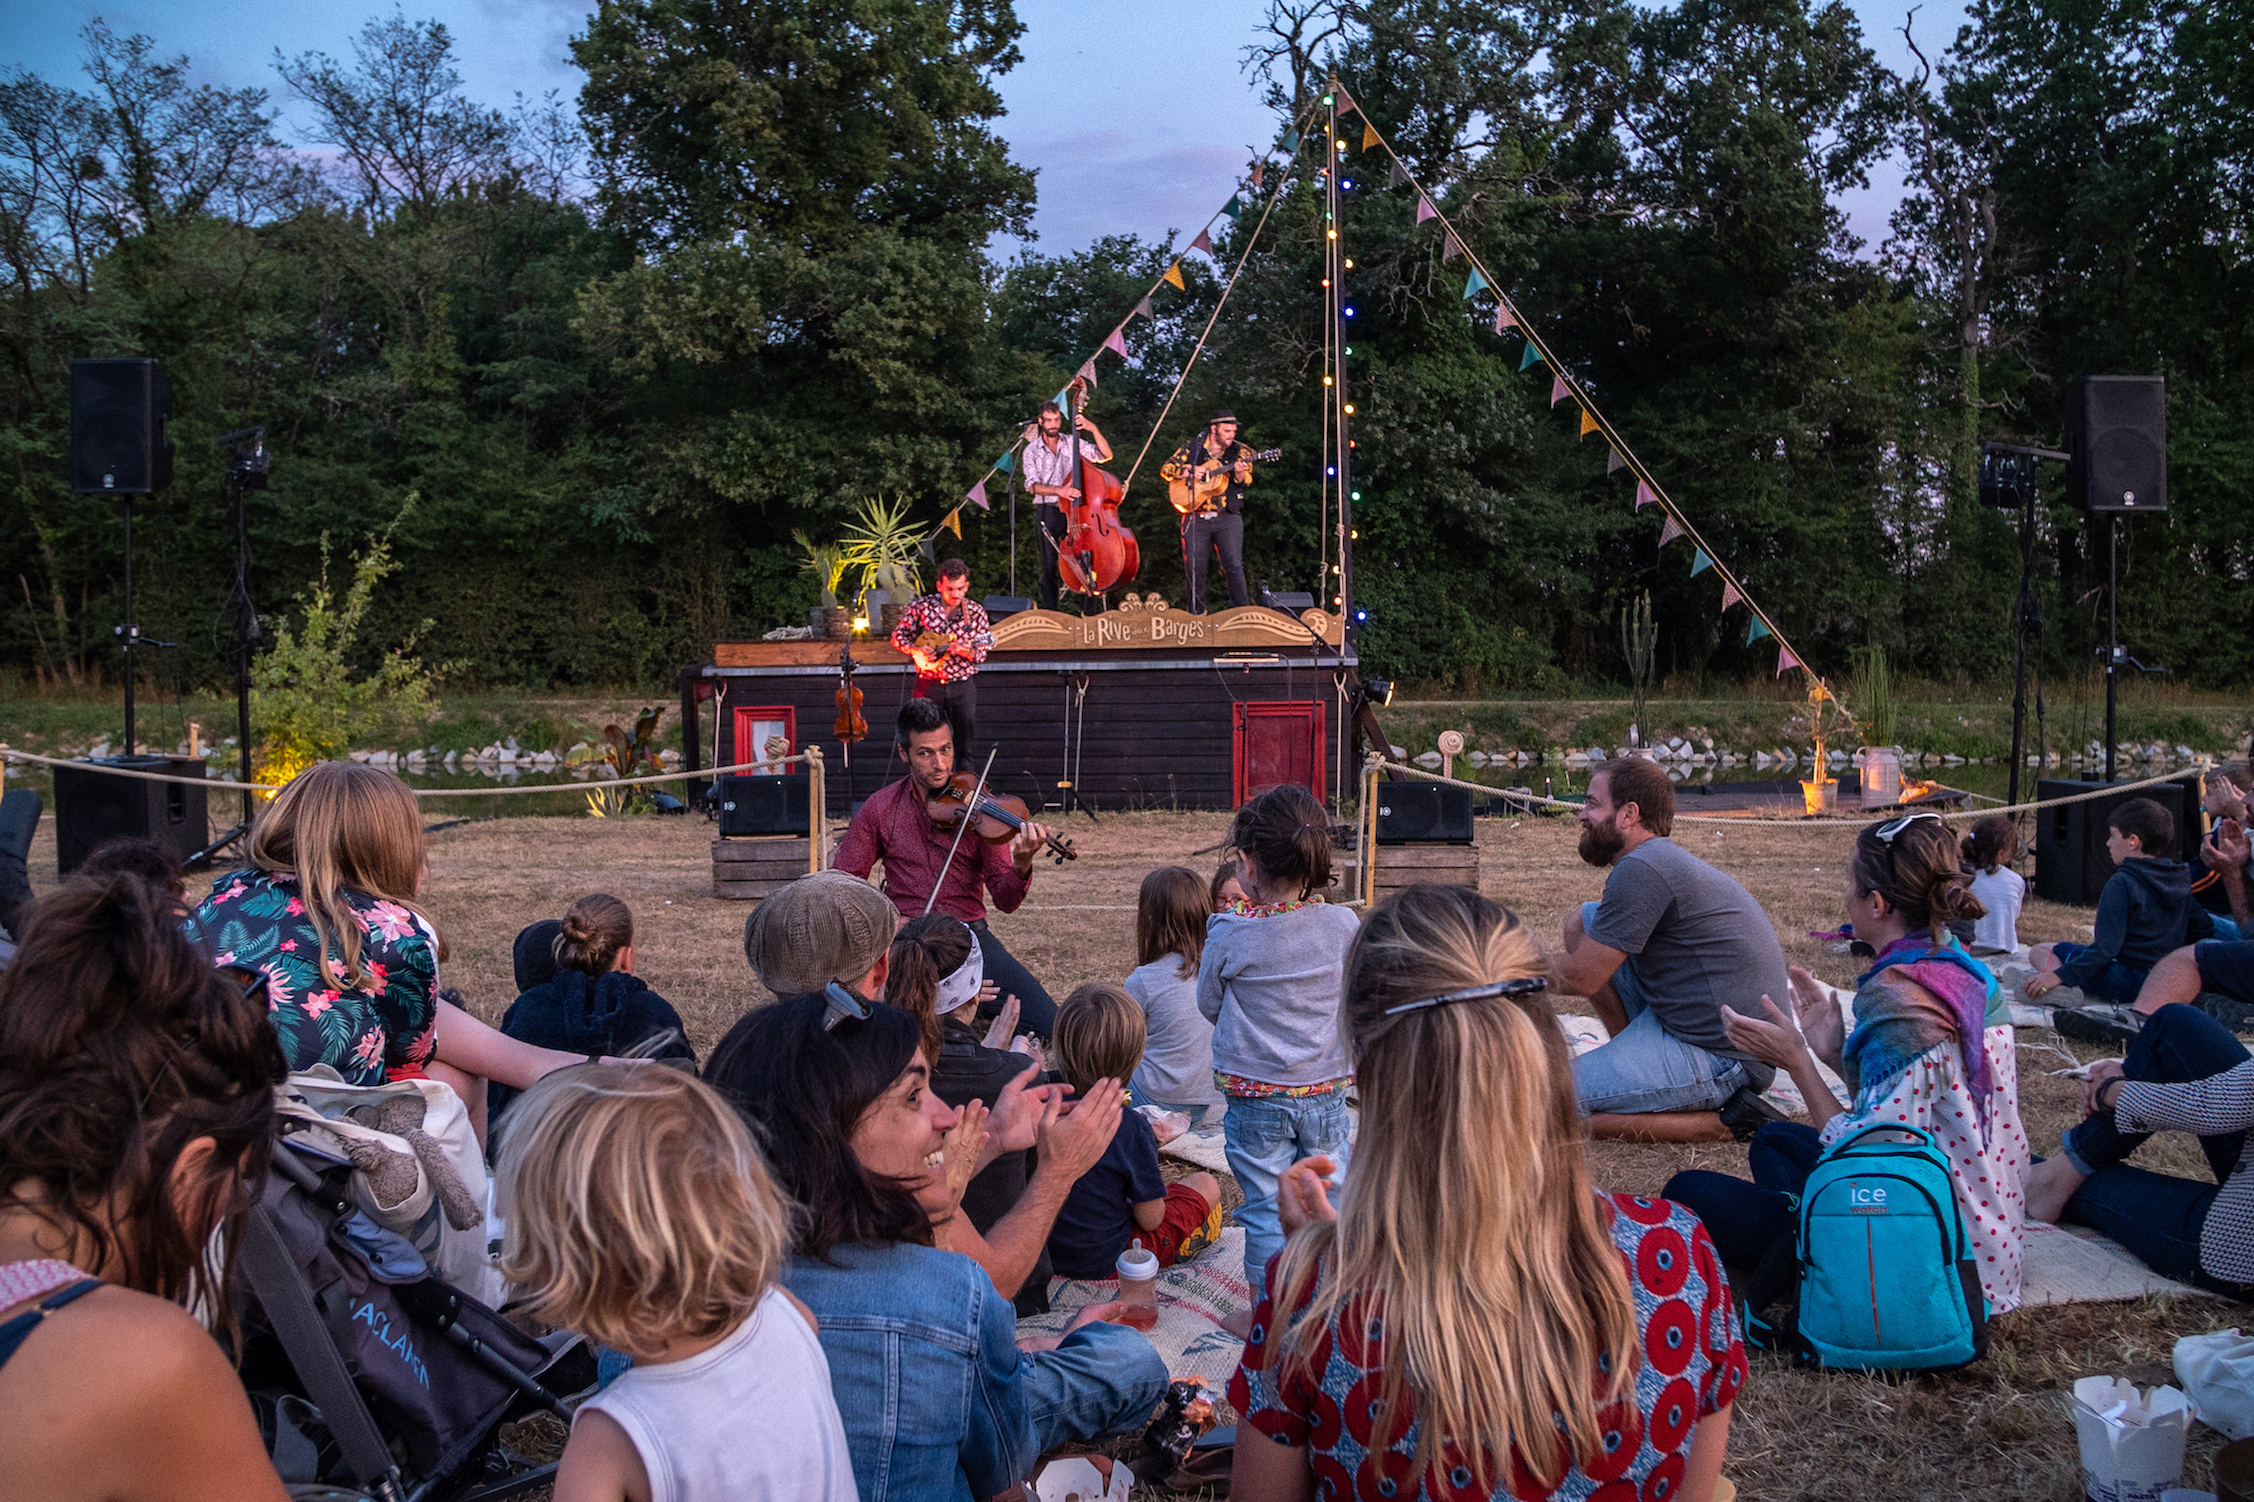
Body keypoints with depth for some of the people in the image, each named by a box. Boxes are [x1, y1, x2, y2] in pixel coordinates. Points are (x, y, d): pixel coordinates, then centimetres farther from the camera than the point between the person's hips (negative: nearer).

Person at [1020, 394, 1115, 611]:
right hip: (1047, 511, 0)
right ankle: (1049, 609, 4)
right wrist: (1058, 490, -25)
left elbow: (1106, 455, 2)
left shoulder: (1072, 443, 6)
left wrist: (1093, 429, -10)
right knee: (1049, 562, -4)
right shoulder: (1032, 451, 4)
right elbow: (1032, 486, -8)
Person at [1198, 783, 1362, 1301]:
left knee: (1265, 1204, 9)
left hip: (1255, 1095, -2)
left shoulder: (1229, 935, -16)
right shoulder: (1344, 925, -9)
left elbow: (1209, 1006, -1)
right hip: (1326, 1089, 3)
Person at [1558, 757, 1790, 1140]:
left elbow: (1582, 979, -14)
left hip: (1719, 1057, -10)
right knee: (1581, 922, 12)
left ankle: (1720, 1120, -9)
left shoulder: (1642, 870, -18)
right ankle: (1638, 1056, 12)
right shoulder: (1665, 858, 14)